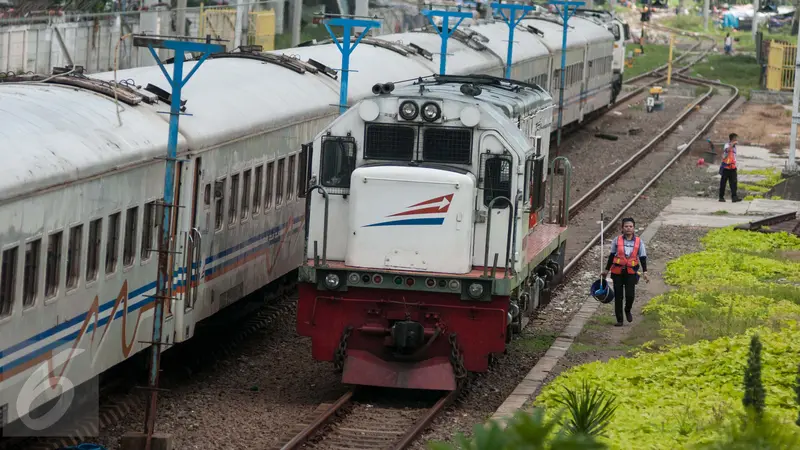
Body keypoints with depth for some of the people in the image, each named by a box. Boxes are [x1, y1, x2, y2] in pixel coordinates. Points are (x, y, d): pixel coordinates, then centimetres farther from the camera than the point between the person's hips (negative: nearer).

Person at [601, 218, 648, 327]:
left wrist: (645, 272, -3)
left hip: (631, 272, -1)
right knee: (618, 296, 3)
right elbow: (611, 256, 10)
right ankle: (619, 320, 13)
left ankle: (628, 311, 23)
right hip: (617, 272, 1)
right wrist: (606, 270, 13)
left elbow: (643, 258, 5)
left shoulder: (639, 242, 3)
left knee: (630, 295, -11)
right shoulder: (617, 240, 3)